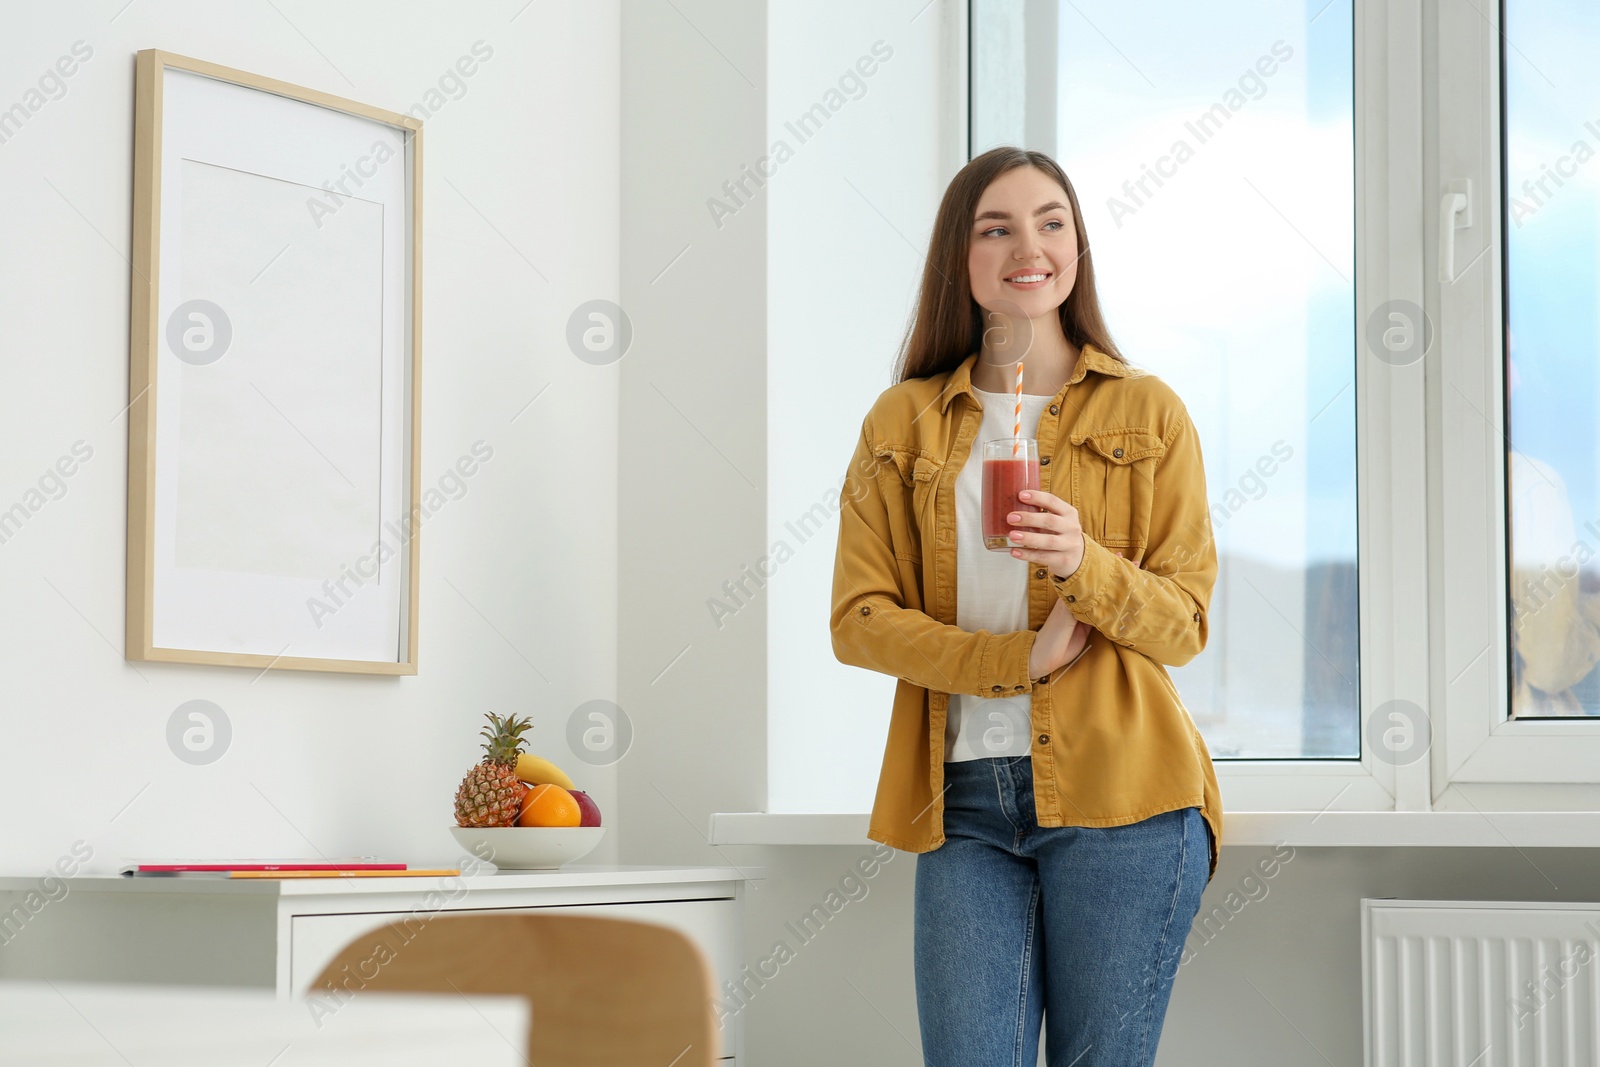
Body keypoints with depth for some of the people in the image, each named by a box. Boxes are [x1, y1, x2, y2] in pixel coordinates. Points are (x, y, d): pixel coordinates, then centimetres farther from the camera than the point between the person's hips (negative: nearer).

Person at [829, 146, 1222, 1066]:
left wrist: (1087, 566, -17)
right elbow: (858, 618, 4)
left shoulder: (1148, 413, 8)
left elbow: (1186, 622, 4)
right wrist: (1017, 658, -9)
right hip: (963, 795, 1)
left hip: (1118, 792, -1)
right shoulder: (902, 423, 11)